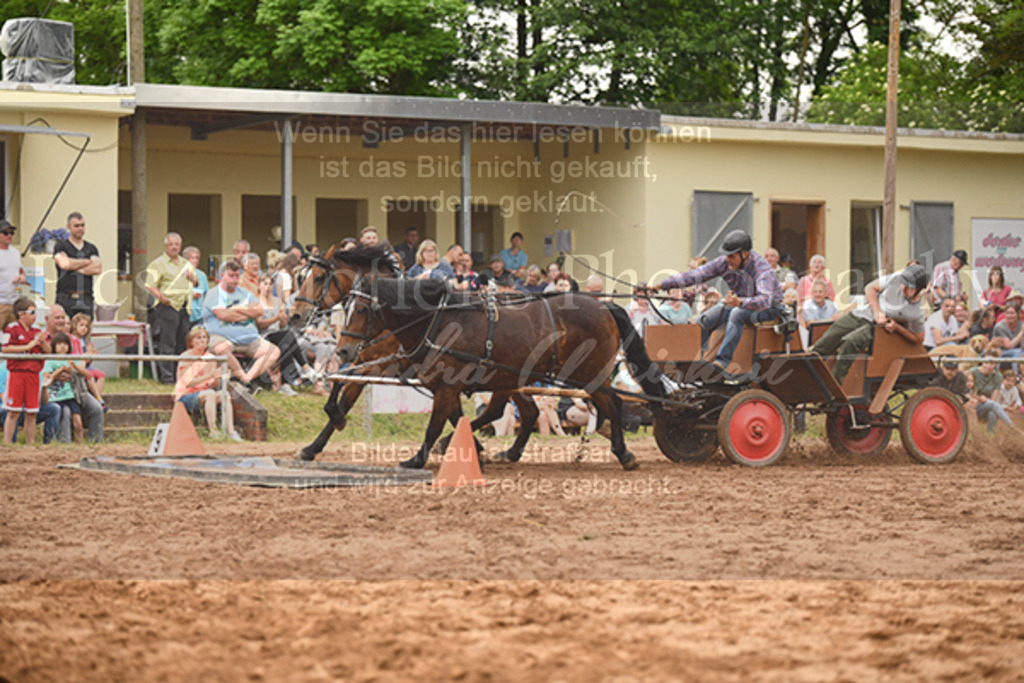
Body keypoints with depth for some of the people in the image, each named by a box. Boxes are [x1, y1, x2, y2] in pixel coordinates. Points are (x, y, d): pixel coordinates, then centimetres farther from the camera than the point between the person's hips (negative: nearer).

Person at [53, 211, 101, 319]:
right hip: (66, 298, -3)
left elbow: (98, 269, 2)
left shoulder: (91, 248, 17)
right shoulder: (61, 246, 7)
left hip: (86, 299, 3)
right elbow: (63, 263, -12)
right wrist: (88, 262, 0)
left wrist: (74, 267, -3)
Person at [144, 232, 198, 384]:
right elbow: (150, 286, -11)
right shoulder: (158, 264, -3)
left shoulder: (185, 263, 20)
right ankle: (166, 377, -4)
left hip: (184, 307, 7)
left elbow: (195, 282, 29)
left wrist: (192, 277, 5)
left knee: (182, 343, 10)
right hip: (167, 307, -7)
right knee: (167, 345, -7)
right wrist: (161, 297, -28)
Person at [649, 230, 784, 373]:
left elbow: (765, 299, -49)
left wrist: (740, 302, -68)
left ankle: (722, 361, -36)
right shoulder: (725, 262, -16)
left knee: (737, 314, -37)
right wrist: (662, 285, -23)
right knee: (703, 320, -11)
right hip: (739, 300, 6)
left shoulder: (761, 268, -32)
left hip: (769, 306, -6)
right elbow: (696, 275, -15)